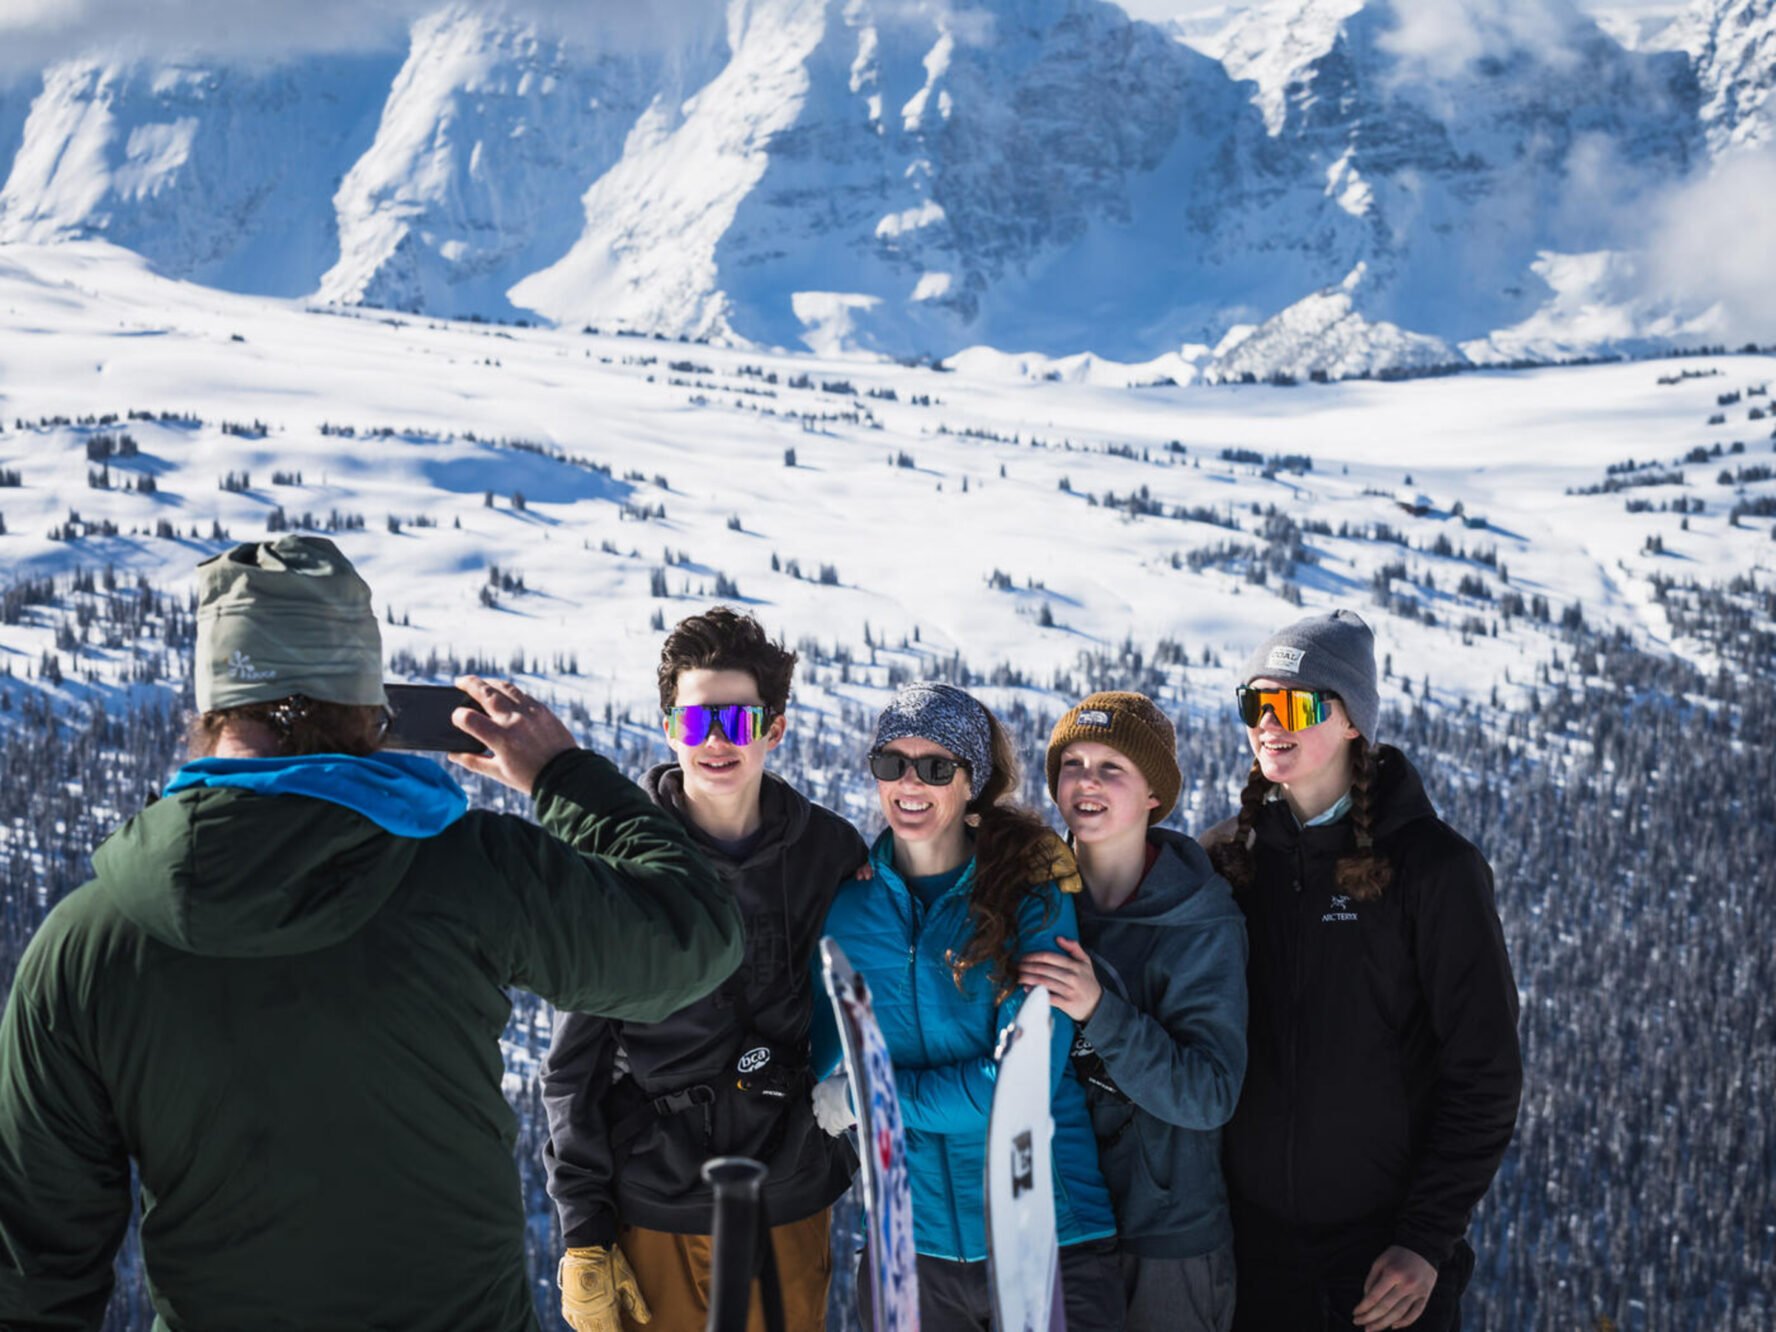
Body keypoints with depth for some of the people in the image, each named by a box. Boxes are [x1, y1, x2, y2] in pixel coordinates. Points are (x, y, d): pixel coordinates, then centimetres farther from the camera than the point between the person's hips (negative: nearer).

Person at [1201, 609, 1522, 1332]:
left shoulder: (1432, 865, -8)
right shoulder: (1227, 858, 4)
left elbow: (1484, 1074, -8)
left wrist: (1427, 1241, -12)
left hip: (1387, 1249, -3)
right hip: (1252, 1241, 3)